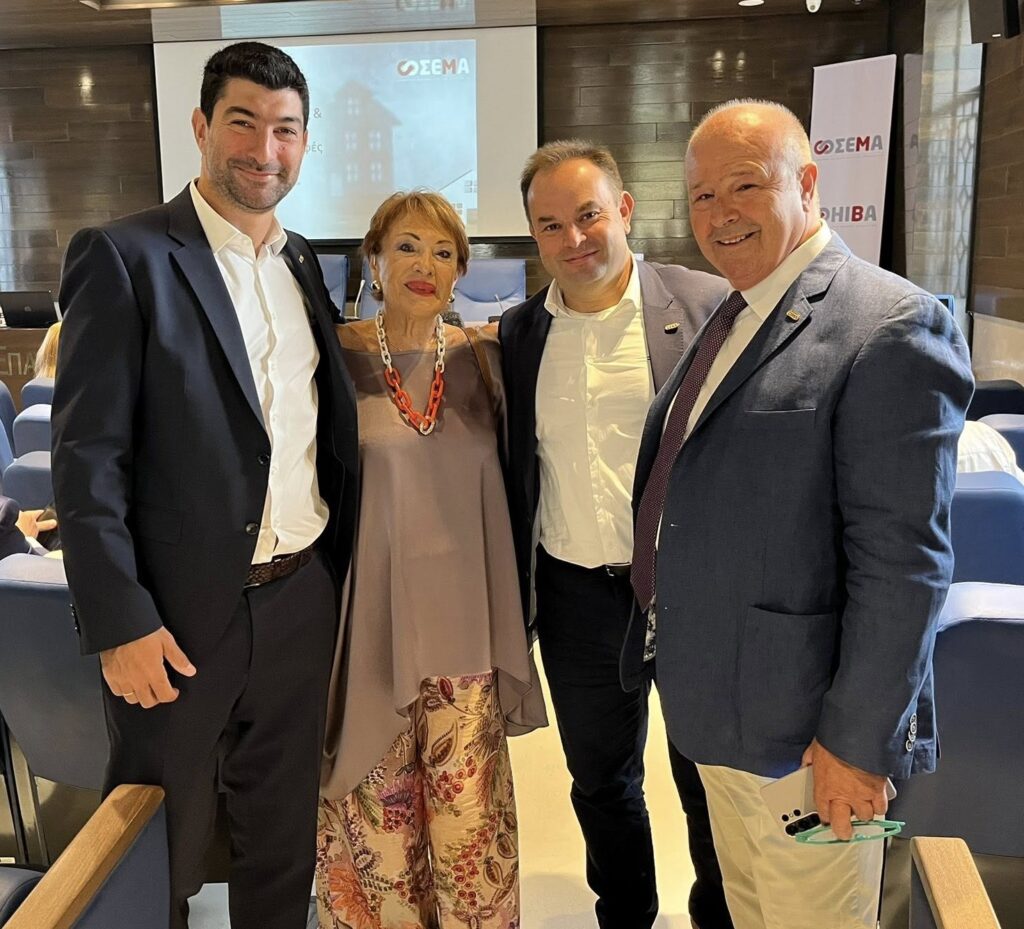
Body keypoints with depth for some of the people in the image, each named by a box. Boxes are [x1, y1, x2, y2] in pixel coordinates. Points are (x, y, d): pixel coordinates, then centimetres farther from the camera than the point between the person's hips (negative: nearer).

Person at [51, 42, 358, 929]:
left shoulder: (303, 262, 9)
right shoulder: (123, 257, -10)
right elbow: (87, 457, -13)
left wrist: (334, 566, 9)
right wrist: (120, 623, -15)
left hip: (303, 598, 5)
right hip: (183, 612, -5)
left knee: (284, 838, 21)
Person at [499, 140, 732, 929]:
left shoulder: (709, 307, -9)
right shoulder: (519, 333, 4)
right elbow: (515, 473, 9)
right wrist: (514, 598, 9)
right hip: (578, 597, 4)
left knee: (711, 784, 14)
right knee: (601, 783, 20)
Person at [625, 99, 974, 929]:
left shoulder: (890, 326, -19)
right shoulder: (730, 317, 10)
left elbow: (904, 559, -21)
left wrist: (860, 740, -19)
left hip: (801, 726, -8)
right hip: (717, 705, 8)